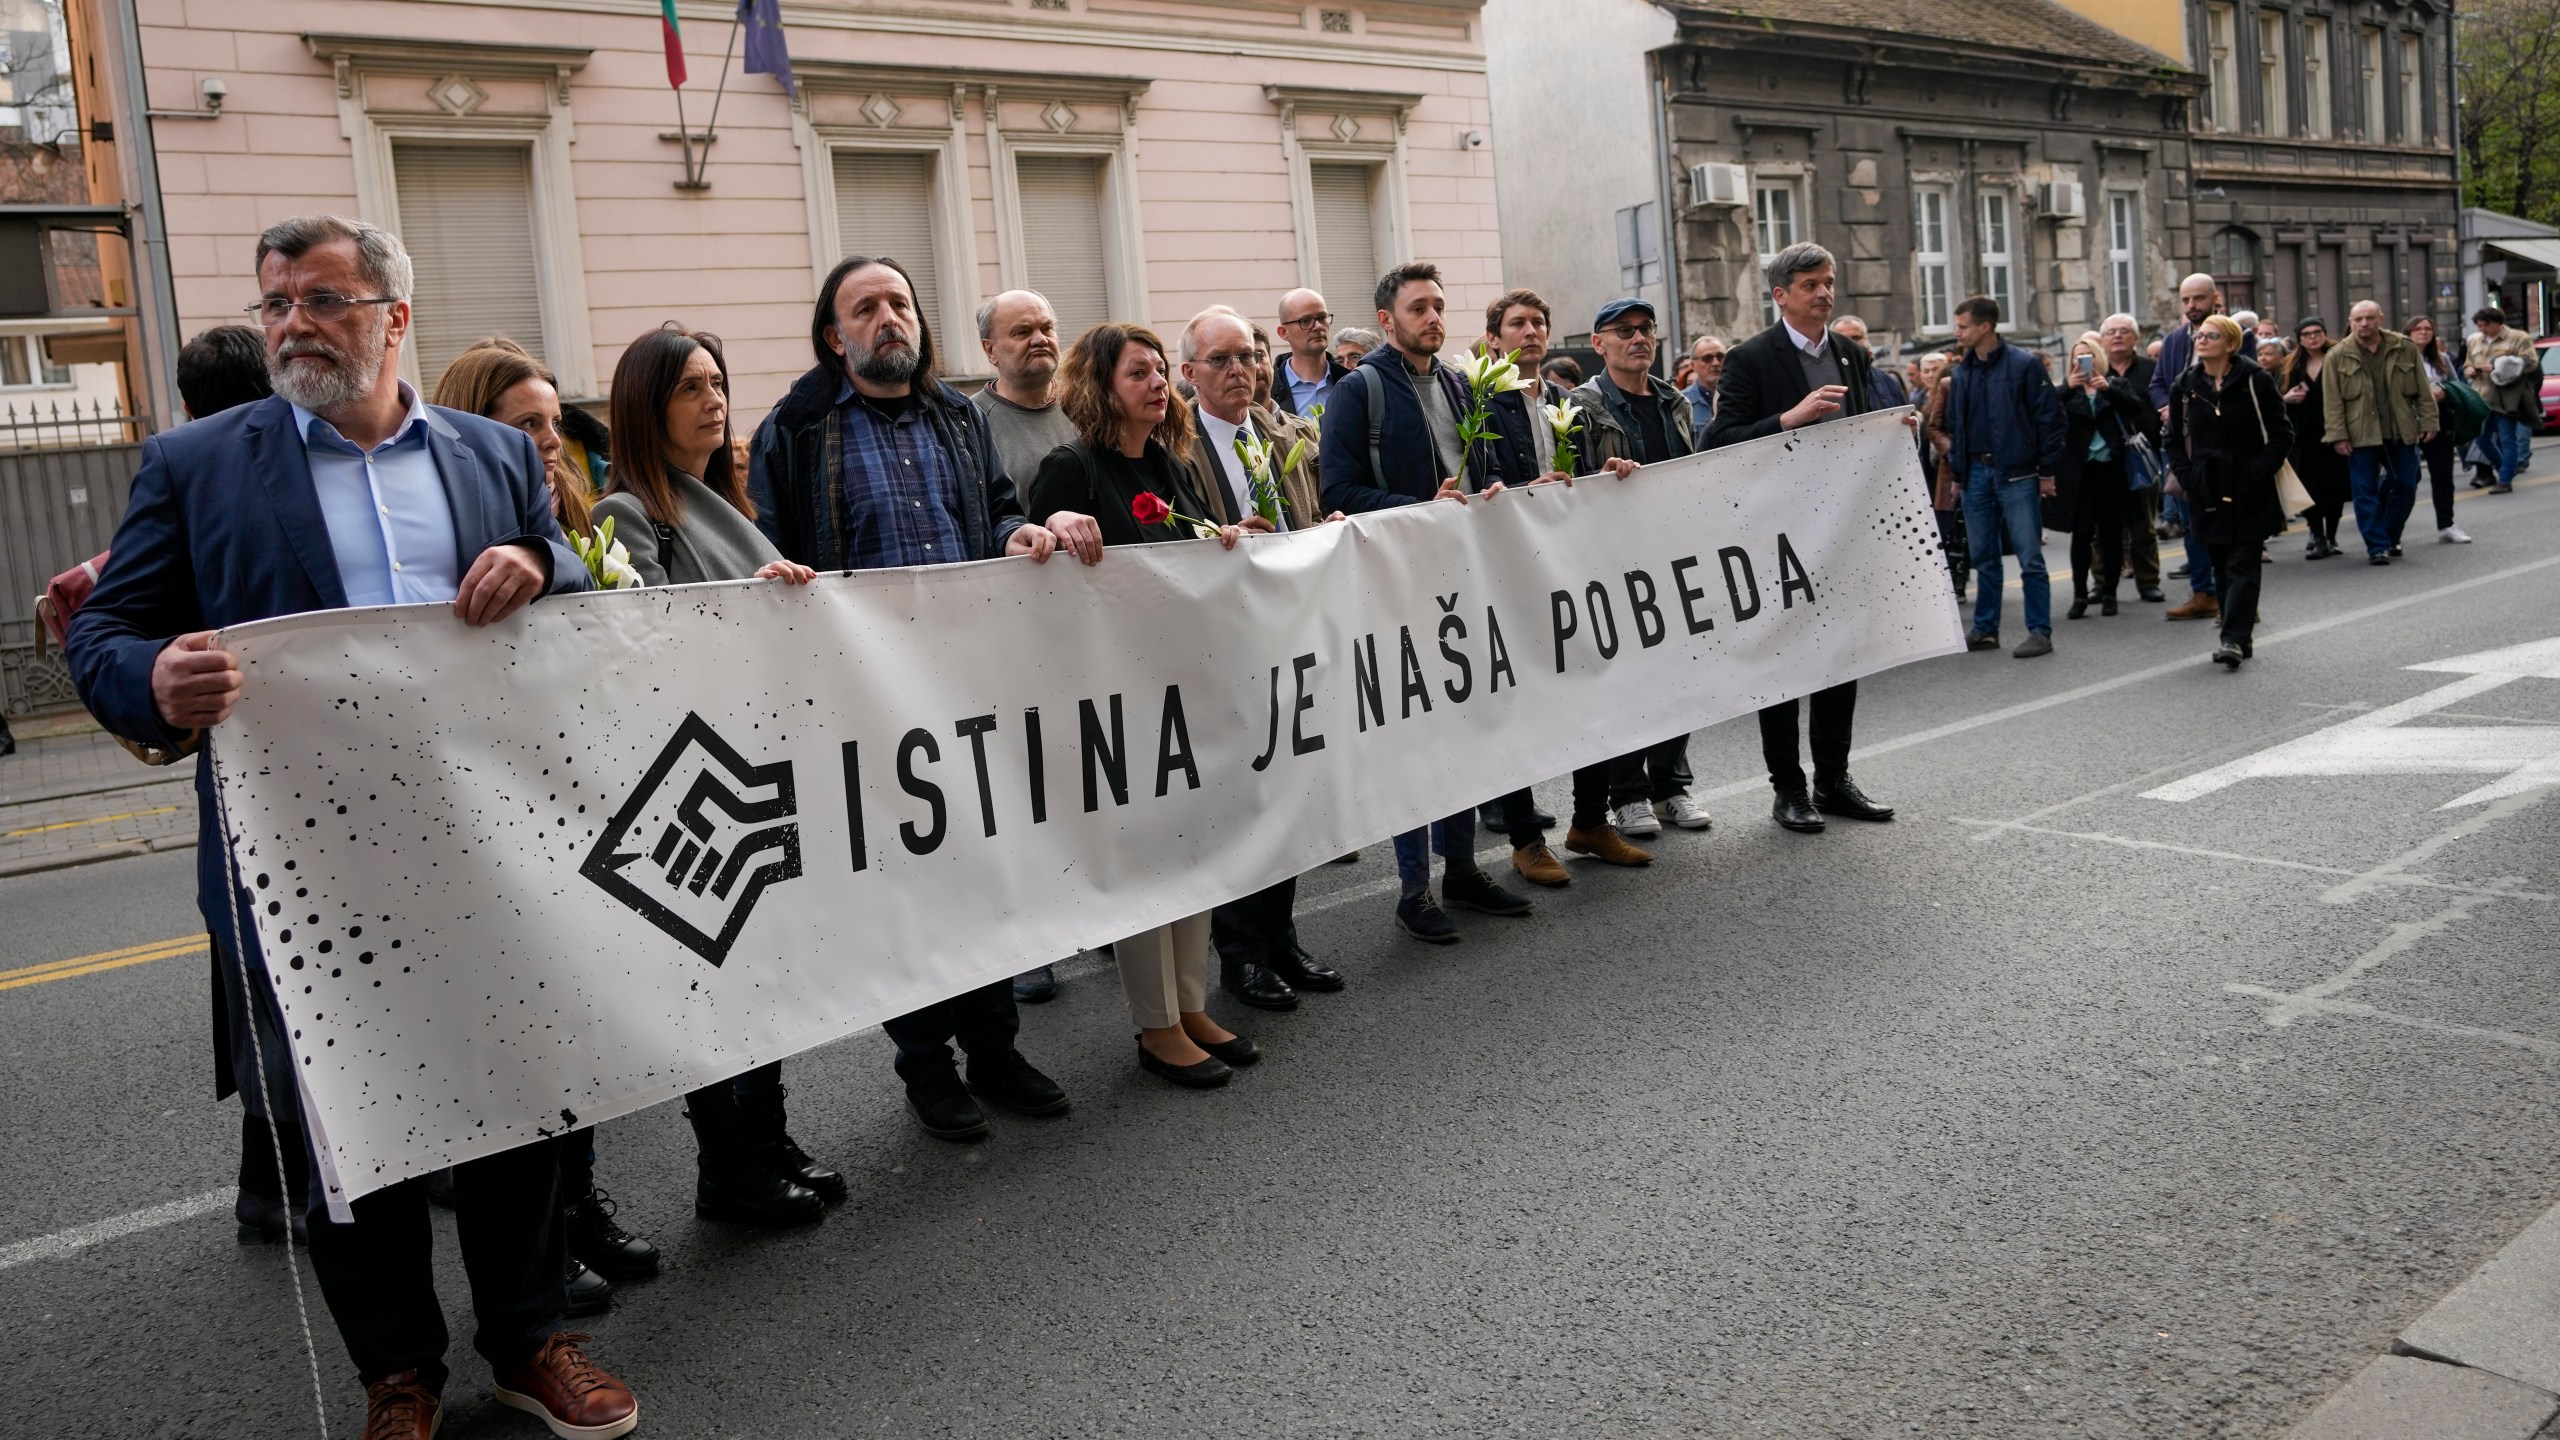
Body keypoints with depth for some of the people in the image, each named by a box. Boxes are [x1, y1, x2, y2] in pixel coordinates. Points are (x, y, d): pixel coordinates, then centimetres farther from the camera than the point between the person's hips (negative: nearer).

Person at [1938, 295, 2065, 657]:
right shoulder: (1960, 373, 11)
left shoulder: (2024, 365, -6)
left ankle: (2040, 632, 1)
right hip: (1976, 474, 5)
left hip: (2017, 474, -5)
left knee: (2030, 557, -3)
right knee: (1984, 558, 11)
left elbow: (2049, 419, -6)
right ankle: (1985, 629, 19)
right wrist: (1957, 472, 11)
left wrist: (2047, 471, -8)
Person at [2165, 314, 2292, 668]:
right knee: (2222, 567, 8)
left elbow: (2281, 434, -2)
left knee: (2242, 566, -7)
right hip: (2207, 492, 4)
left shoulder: (2255, 381, -4)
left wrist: (2258, 473, -11)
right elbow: (2176, 440, 13)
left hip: (2249, 492, -4)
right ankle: (2239, 641, 15)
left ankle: (2233, 639, -13)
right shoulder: (2185, 386, 6)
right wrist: (2188, 478, 0)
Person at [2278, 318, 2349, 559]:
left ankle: (2330, 537, 13)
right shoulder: (2291, 366, 10)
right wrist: (2287, 397, -7)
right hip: (2304, 436, 2)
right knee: (2310, 486, -3)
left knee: (2334, 484, 2)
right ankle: (2318, 537, 5)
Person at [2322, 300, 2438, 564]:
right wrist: (2338, 436, -9)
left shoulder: (2405, 349, 5)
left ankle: (2390, 538, 25)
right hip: (2360, 436, -2)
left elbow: (2423, 391, 8)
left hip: (2401, 433, 2)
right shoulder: (2338, 356, 0)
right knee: (2366, 493, -1)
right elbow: (2332, 402, -3)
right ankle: (2377, 546, 4)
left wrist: (2428, 422, 1)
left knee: (2406, 486, 7)